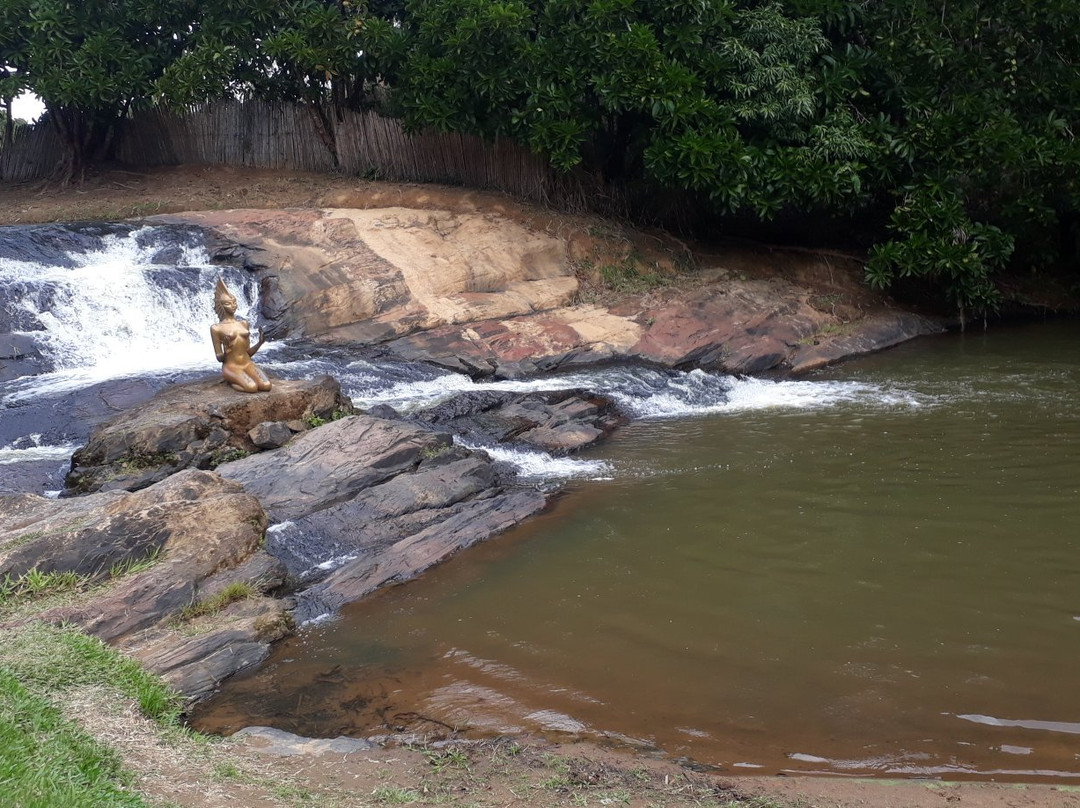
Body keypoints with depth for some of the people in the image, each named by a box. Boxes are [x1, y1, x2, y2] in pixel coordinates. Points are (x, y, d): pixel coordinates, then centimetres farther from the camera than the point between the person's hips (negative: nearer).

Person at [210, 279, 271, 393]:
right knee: (252, 387, -31)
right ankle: (231, 381, -1)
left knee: (266, 386, -24)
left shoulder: (243, 323, 13)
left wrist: (260, 343, -2)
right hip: (231, 366, -5)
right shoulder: (216, 328, -2)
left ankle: (242, 379, 3)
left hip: (248, 364, 5)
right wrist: (226, 351, -22)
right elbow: (219, 358, 0)